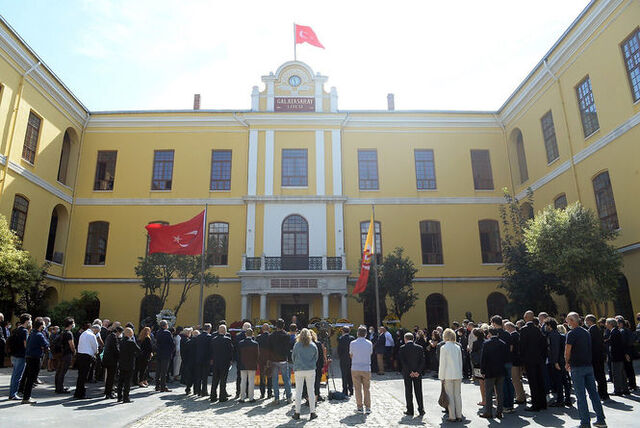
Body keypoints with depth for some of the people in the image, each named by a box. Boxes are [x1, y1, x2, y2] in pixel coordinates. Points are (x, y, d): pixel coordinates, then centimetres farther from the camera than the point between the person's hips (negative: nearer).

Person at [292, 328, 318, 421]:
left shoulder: (297, 345, -6)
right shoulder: (313, 346, -1)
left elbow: (293, 357, 3)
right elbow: (316, 358, 7)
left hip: (299, 370, -1)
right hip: (311, 370, 1)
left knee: (298, 391, 6)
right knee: (310, 391, 8)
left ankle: (297, 413, 10)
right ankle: (312, 412, 11)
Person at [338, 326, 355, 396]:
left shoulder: (340, 338, -9)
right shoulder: (352, 338, -2)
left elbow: (339, 350, -7)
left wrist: (340, 357, 8)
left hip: (344, 360, -3)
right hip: (352, 359, 3)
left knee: (344, 376, 5)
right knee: (350, 375, 13)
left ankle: (345, 391, 6)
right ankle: (351, 389, 16)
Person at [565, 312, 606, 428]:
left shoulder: (571, 333, -12)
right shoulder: (586, 332, 10)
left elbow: (567, 351, -13)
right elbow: (589, 348, 17)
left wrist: (567, 363, 3)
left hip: (577, 367, -7)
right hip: (589, 365, 7)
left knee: (581, 395, -2)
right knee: (593, 392, 12)